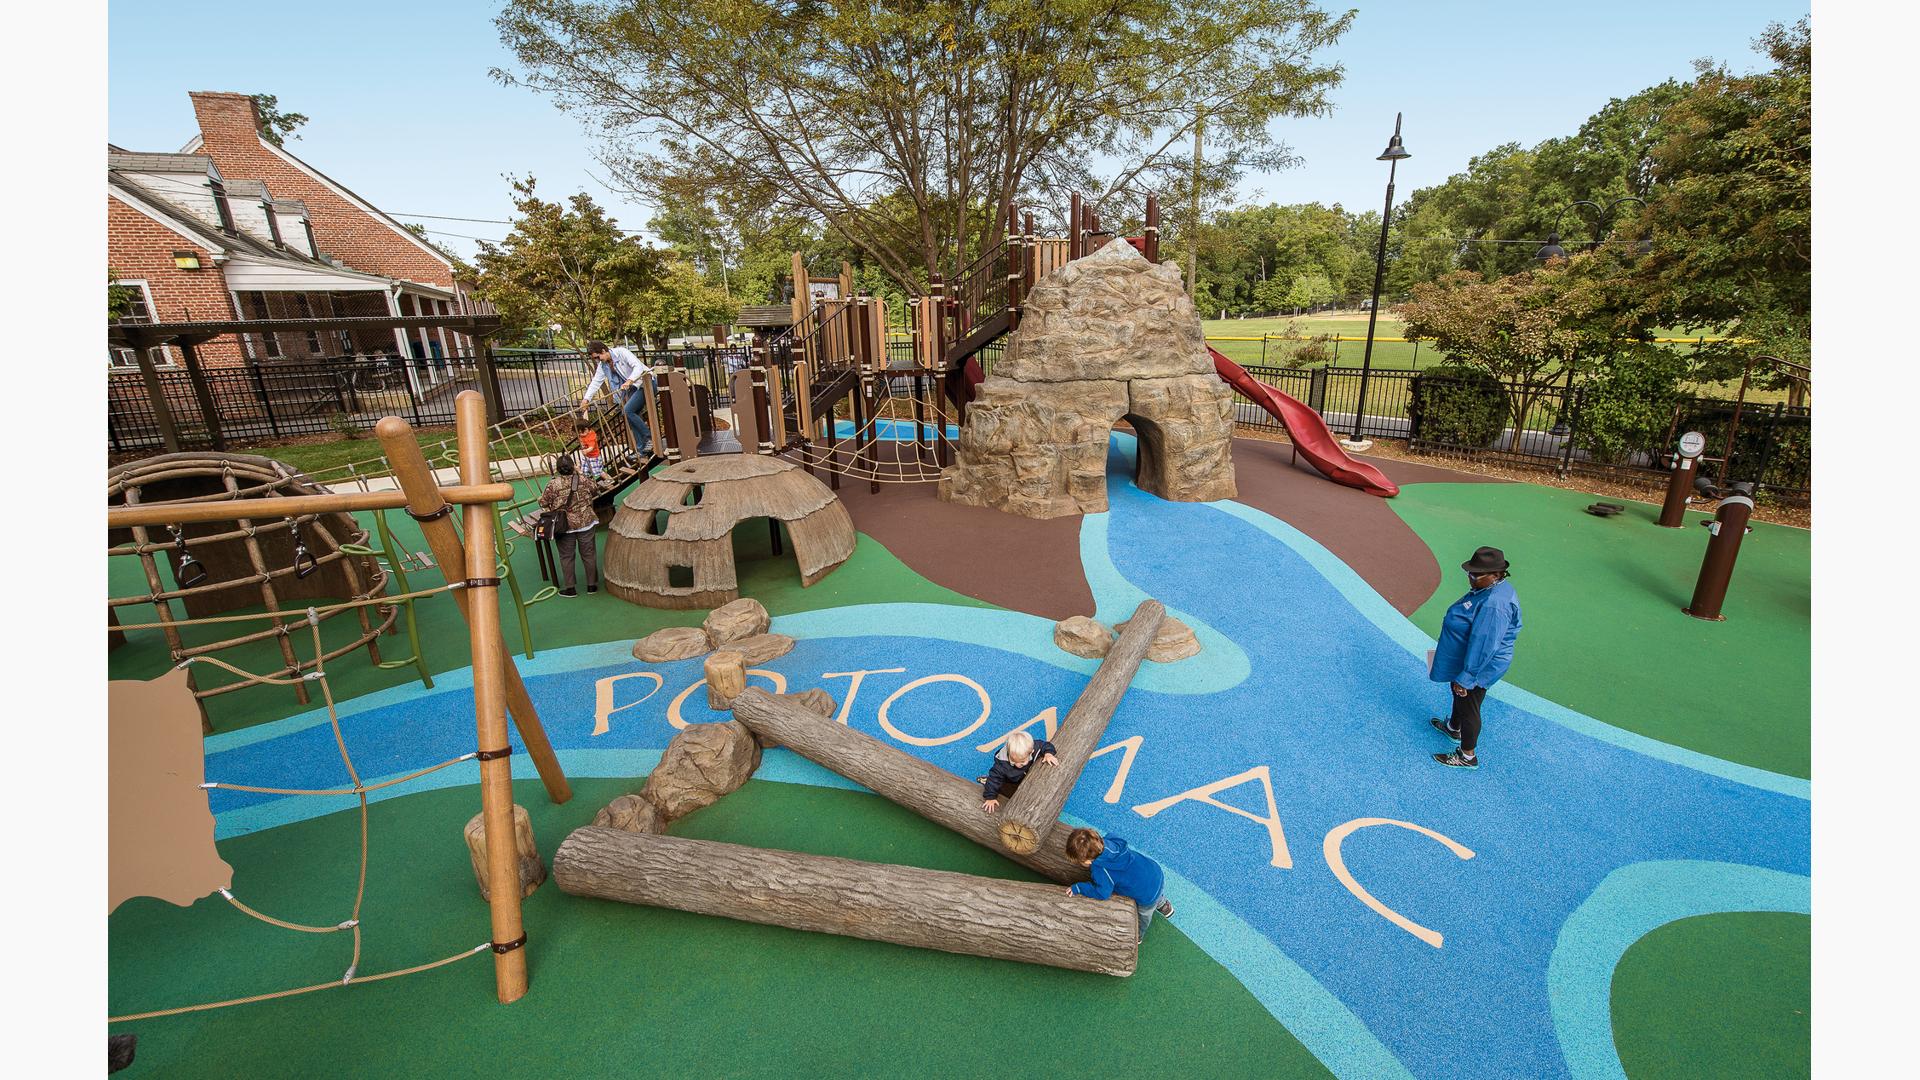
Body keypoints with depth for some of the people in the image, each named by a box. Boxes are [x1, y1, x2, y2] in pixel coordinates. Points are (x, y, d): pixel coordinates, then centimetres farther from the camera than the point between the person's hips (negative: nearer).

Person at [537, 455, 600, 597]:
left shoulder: (553, 485, -12)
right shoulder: (583, 480, -6)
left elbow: (543, 503, -5)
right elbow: (596, 491, 10)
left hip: (564, 526, -2)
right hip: (586, 523, 2)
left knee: (566, 557, 10)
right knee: (588, 555, 11)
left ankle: (569, 588, 14)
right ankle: (592, 585, 19)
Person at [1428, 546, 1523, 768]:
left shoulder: (1493, 604, -36)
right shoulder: (1492, 589, -3)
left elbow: (1483, 647, -32)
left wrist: (1465, 679, -25)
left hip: (1478, 667, -9)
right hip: (1463, 658, 9)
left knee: (1468, 707, 10)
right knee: (1458, 696, 30)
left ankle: (1467, 756, 30)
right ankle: (1453, 728, 55)